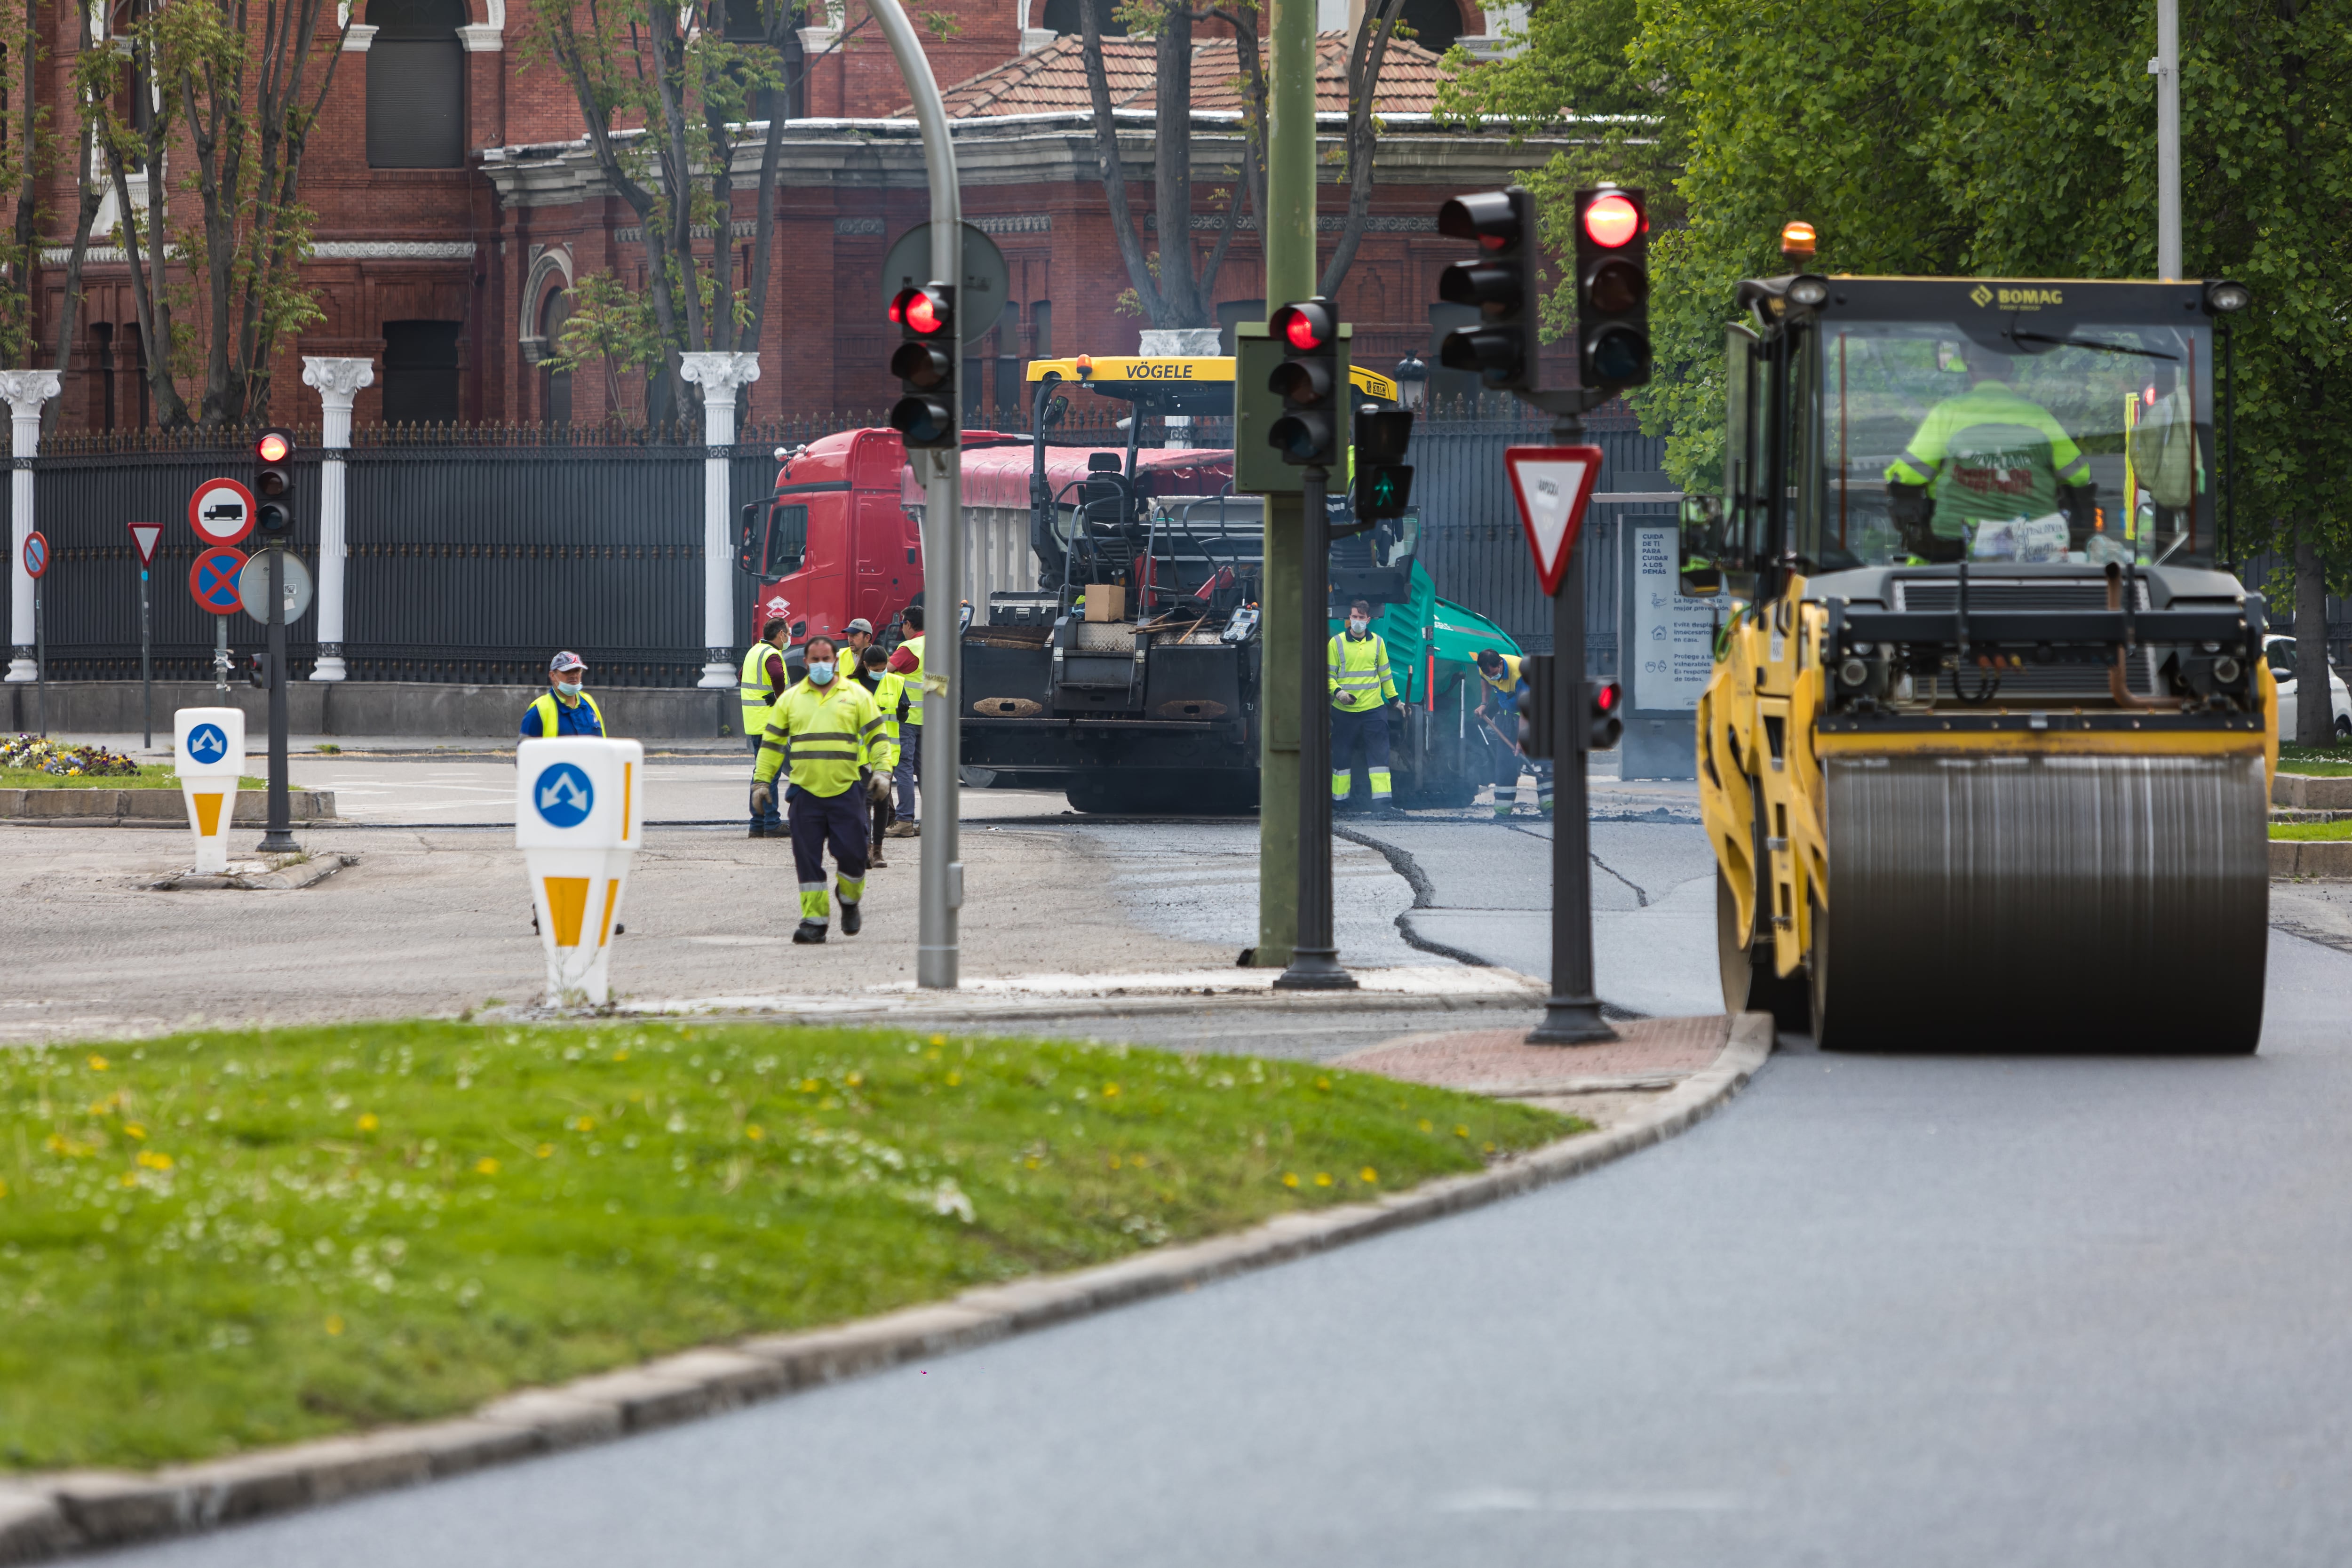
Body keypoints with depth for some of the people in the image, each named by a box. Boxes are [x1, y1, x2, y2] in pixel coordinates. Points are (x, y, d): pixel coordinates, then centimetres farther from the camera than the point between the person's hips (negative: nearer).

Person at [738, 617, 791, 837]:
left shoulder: (754, 652, 16)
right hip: (769, 721, -9)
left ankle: (758, 824, 16)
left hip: (754, 722, 9)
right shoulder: (772, 655, -15)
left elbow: (742, 679, 30)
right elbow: (777, 676, -36)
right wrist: (780, 700, -20)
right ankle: (772, 824, -8)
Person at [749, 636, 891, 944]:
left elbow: (876, 734, 8)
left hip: (847, 790, -2)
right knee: (807, 859, -2)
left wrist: (881, 772, -3)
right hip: (805, 790, 2)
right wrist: (762, 780, 10)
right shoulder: (791, 699, 11)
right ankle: (814, 919, 3)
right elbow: (772, 742, 14)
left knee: (851, 852, -6)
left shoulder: (856, 695, 6)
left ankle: (850, 901, 22)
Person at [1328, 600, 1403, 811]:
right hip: (1344, 711, -1)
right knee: (1342, 754, 5)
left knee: (1378, 754, -6)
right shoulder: (1337, 643, 2)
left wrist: (1394, 700, 20)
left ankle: (1381, 798, -8)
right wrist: (1337, 691, -17)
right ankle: (1339, 799, 13)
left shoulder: (1378, 642, 11)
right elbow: (1329, 674, 2)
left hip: (1373, 708, 1)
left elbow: (1385, 674, 19)